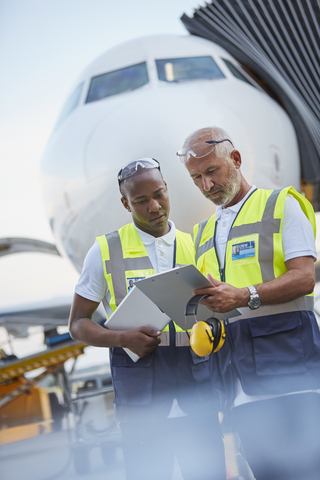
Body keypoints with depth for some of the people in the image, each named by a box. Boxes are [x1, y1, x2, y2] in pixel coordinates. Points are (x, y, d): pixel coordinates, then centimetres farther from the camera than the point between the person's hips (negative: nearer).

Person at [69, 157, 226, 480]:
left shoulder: (194, 248, 14)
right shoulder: (106, 251, 6)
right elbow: (78, 324, 7)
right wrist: (124, 338, -12)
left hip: (197, 390, 3)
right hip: (140, 396, -2)